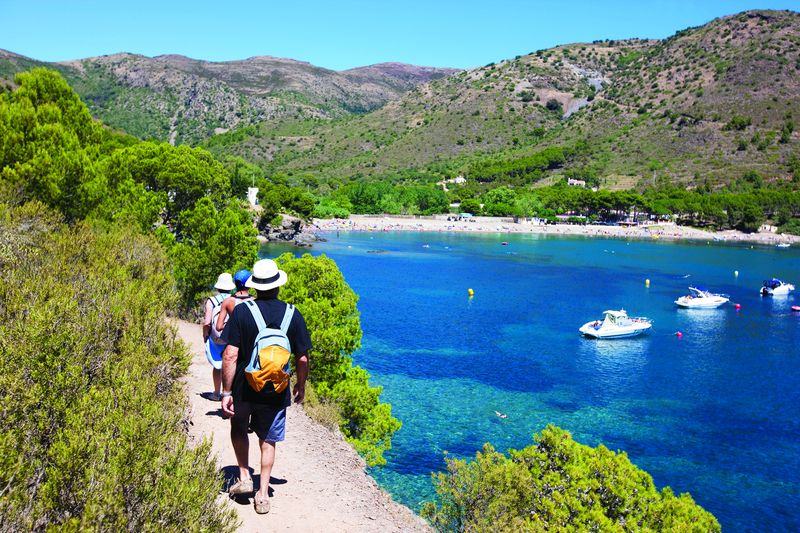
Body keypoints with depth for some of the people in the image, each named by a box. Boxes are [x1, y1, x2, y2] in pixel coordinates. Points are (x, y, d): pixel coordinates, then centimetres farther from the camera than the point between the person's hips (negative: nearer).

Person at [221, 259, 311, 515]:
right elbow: (302, 358, -4)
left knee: (239, 428, 27)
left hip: (243, 388, -1)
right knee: (268, 441, 16)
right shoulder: (293, 315, -7)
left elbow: (230, 355, -16)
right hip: (275, 392, 1)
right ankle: (262, 495, 18)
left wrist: (227, 392, -10)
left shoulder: (241, 312, -12)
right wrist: (301, 385, 13)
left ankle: (244, 477, 24)